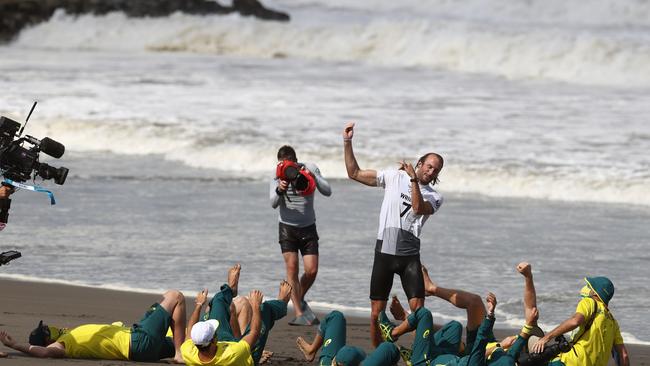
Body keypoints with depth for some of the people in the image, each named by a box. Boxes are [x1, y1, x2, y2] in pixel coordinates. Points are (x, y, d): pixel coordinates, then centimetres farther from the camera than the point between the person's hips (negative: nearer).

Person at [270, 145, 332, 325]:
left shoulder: (310, 170, -4)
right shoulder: (278, 177, -5)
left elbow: (327, 192, -11)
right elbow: (273, 203, -15)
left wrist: (313, 177, -26)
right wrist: (280, 190, -36)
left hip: (308, 227, 1)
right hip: (288, 227, -1)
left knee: (311, 271, -6)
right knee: (292, 268, -12)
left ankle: (300, 299, 22)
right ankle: (299, 313, -9)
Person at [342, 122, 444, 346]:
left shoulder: (434, 198, 7)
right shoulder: (394, 178, 9)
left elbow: (418, 208, -16)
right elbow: (354, 173, 10)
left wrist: (413, 179, -18)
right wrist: (347, 143, 2)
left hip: (409, 255, -1)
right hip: (384, 251, 1)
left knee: (418, 309, -12)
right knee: (376, 312, 2)